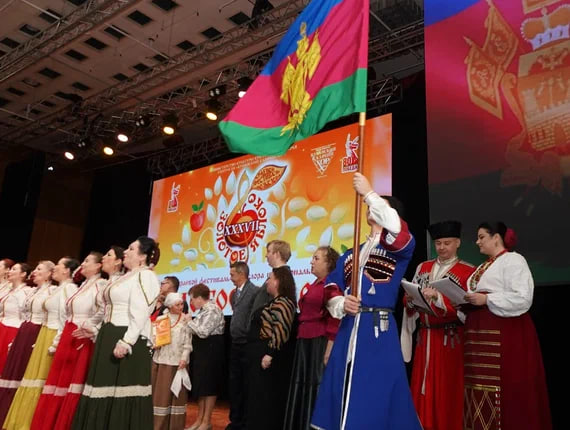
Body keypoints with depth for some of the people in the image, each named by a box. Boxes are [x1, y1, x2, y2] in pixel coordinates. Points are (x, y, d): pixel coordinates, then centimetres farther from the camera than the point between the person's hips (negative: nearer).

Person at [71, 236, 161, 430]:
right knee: (105, 389, 13)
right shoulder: (128, 276, 19)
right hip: (109, 337, 10)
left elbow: (139, 314, -21)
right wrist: (94, 328, 24)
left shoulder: (145, 276, -11)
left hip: (126, 340, -10)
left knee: (122, 394, -4)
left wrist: (126, 342, -27)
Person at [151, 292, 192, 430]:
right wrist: (153, 344, -13)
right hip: (161, 360, 1)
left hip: (178, 361, -1)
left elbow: (187, 342, -1)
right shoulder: (160, 319, 6)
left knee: (177, 393, 2)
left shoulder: (185, 320, 2)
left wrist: (184, 358, -12)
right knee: (160, 392, 3)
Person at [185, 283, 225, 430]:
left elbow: (203, 332, -23)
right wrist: (190, 323, 0)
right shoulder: (204, 310, 13)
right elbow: (199, 331, 12)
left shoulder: (212, 310, -16)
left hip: (211, 350, -10)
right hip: (202, 350, 10)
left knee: (209, 386, -1)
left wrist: (189, 322, -13)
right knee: (201, 385, 13)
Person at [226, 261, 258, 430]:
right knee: (234, 384, 14)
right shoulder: (234, 294, 13)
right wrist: (234, 336, 13)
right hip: (235, 345, 8)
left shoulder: (255, 291, -15)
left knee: (247, 386, 3)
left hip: (248, 345, -8)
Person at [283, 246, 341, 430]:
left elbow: (334, 318, -17)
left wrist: (329, 348, -20)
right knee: (301, 386, 13)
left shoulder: (331, 285, -11)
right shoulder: (312, 286, 17)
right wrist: (301, 341, 16)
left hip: (320, 342, -9)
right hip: (304, 342, 9)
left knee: (316, 386, -3)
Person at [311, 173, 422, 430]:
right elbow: (331, 286, 14)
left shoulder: (399, 248, 1)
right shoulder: (350, 255, 18)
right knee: (341, 393, 9)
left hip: (379, 330, -6)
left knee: (374, 394, -2)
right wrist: (340, 304, -8)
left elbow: (397, 229, -23)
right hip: (348, 330, 6)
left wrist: (369, 193, -17)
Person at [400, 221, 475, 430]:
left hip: (451, 338, -4)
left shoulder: (468, 271, -2)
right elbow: (410, 303, 12)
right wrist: (410, 298, -10)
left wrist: (437, 297, -24)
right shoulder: (423, 268, 13)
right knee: (423, 389, 7)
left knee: (447, 389, 0)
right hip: (425, 336, 5)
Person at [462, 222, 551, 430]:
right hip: (480, 332, 9)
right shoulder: (483, 267, 21)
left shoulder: (513, 260, -5)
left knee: (505, 389, -7)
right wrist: (467, 299, 4)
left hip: (504, 334, -8)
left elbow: (522, 298, -17)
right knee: (481, 387, 8)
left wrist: (486, 298, -18)